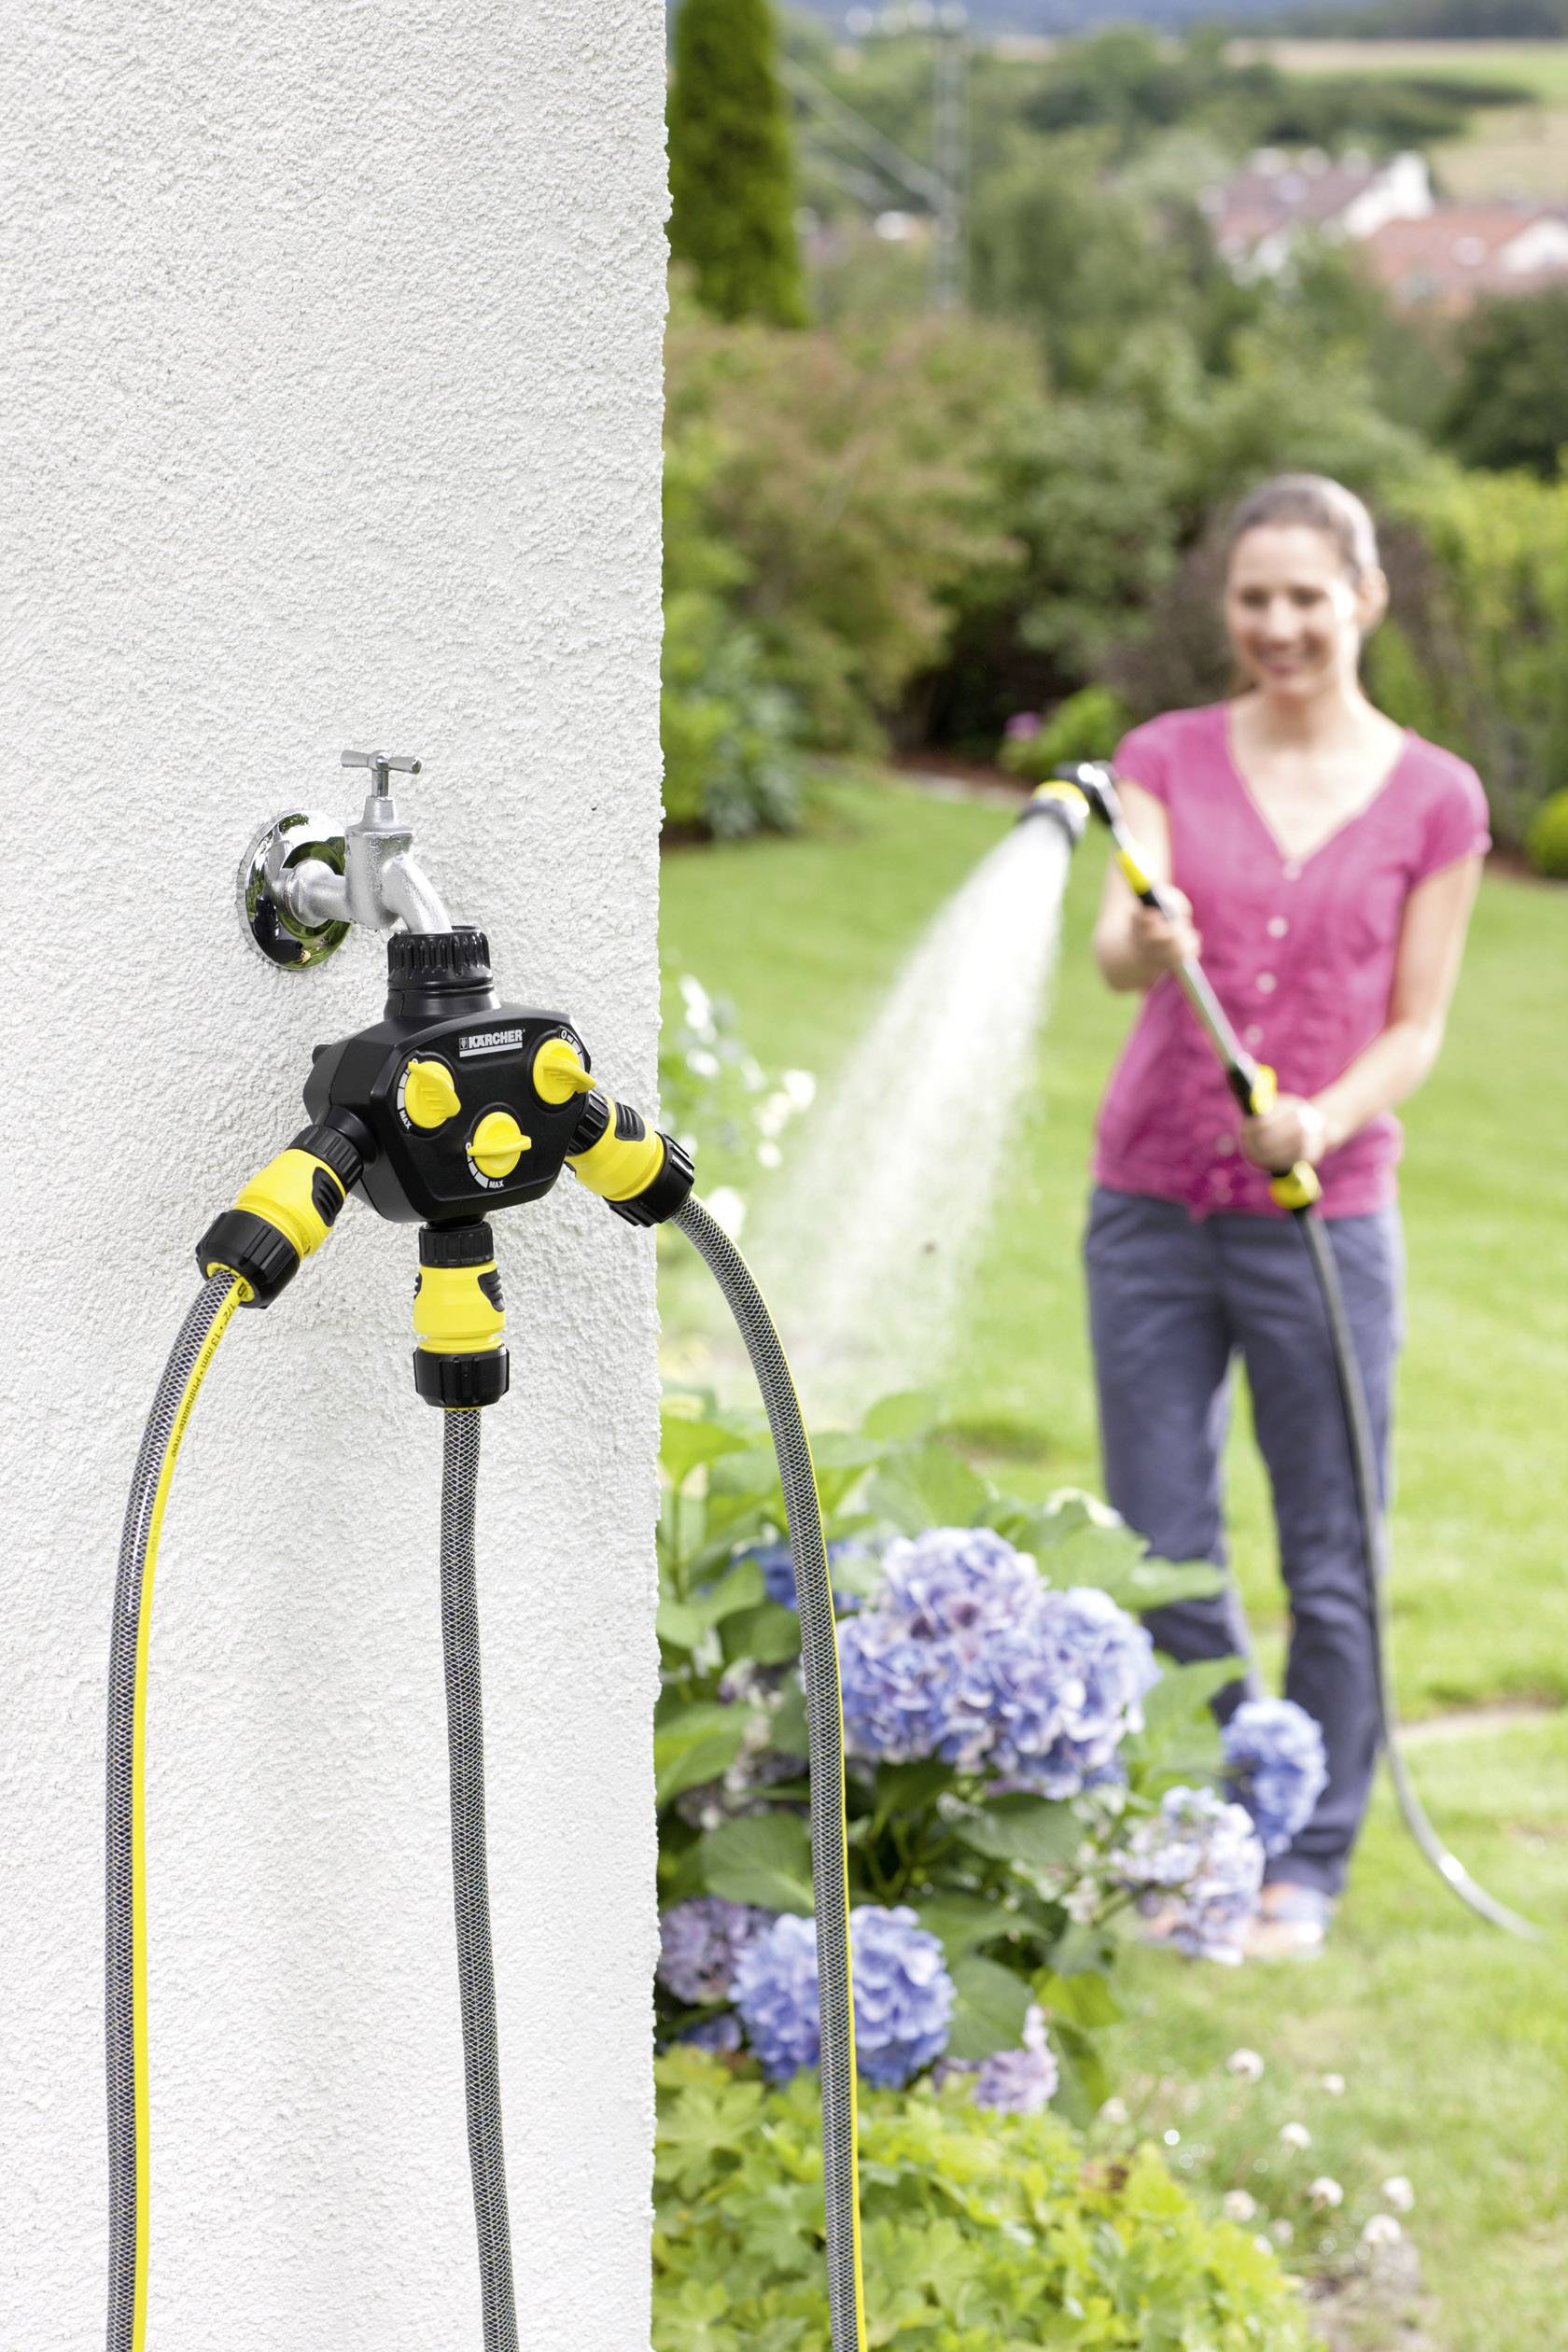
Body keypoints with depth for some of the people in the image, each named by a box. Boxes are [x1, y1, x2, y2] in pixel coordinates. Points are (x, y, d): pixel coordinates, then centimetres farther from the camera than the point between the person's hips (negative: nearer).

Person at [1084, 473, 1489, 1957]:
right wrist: (1146, 945, -33)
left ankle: (1308, 1862, 20)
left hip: (1324, 1219, -1)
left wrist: (1324, 1122, -17)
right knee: (1161, 1557, 5)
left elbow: (1417, 1026, 2)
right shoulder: (1167, 762, 4)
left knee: (1330, 1562, 3)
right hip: (1151, 1209, 2)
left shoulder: (1432, 800, 1)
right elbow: (1115, 945, -10)